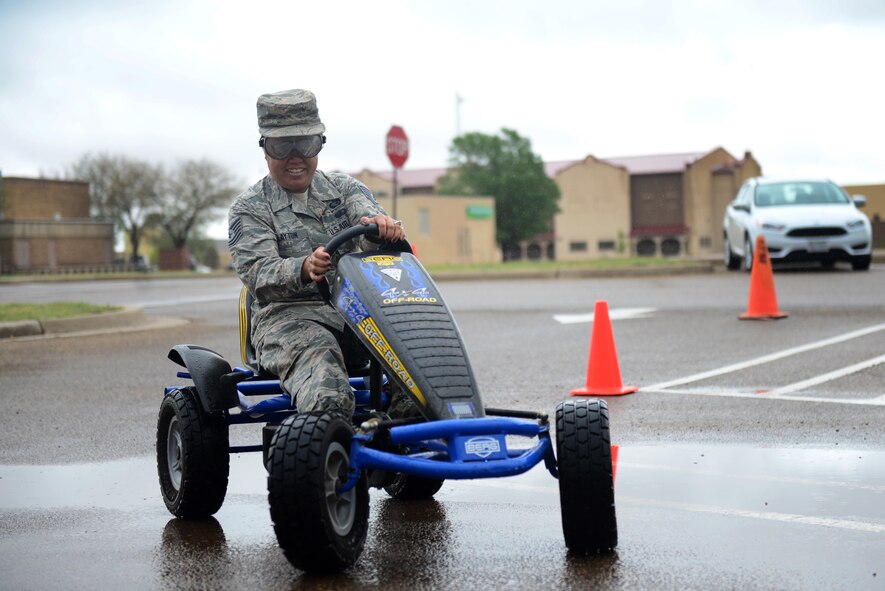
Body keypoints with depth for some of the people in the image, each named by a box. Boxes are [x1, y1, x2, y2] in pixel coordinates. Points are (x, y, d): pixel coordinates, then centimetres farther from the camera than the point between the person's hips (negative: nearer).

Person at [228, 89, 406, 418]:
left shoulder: (344, 189, 18)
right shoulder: (249, 208, 7)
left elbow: (369, 218, -4)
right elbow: (258, 275, -9)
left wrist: (381, 225, -32)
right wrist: (304, 269, -33)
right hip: (287, 316, -3)